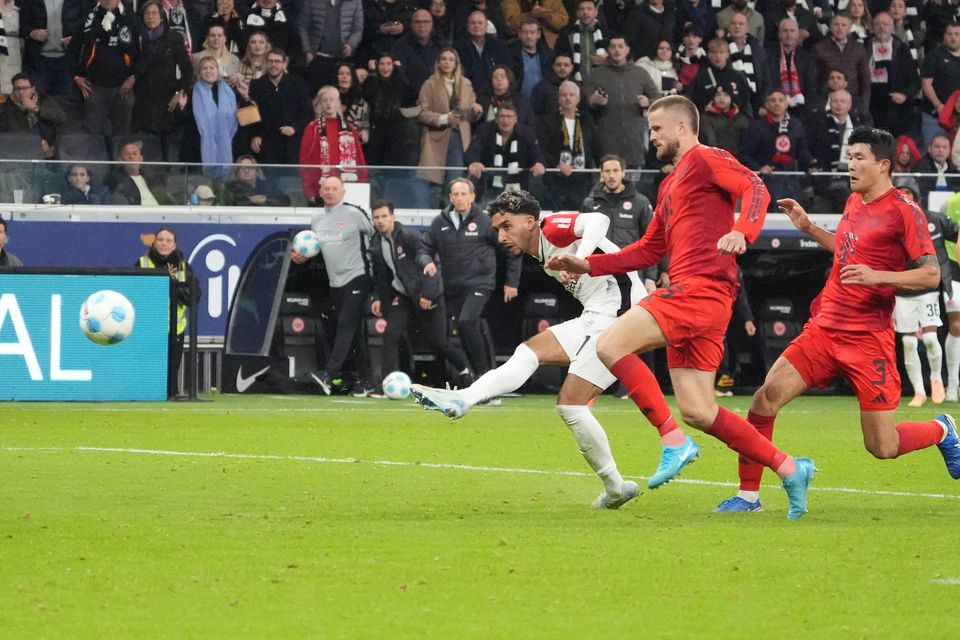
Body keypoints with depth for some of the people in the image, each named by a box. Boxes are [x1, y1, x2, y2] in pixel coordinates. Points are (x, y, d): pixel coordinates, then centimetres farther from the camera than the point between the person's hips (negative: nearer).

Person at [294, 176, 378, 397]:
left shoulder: (354, 213, -4)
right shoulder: (316, 220, 13)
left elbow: (377, 236, 4)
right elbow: (316, 248, 23)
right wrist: (302, 256, 4)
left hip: (357, 278, -6)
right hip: (335, 283, 7)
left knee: (346, 326, -16)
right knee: (354, 332, 8)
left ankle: (329, 375, -27)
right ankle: (365, 382, 11)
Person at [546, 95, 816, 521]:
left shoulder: (705, 159, 0)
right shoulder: (671, 185, 29)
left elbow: (754, 188, -16)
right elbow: (649, 250, 32)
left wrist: (741, 232, -35)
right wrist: (588, 266, 25)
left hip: (701, 289, -10)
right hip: (688, 295, 10)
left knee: (611, 345, -19)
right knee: (696, 412, 3)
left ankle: (673, 441, -16)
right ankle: (789, 469, 8)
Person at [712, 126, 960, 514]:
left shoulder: (904, 212, -10)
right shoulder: (855, 202, 13)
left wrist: (877, 276, -25)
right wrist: (808, 227, 23)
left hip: (868, 341, -6)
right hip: (824, 330, 6)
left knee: (881, 448, -3)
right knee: (768, 395, -13)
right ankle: (748, 494, -3)